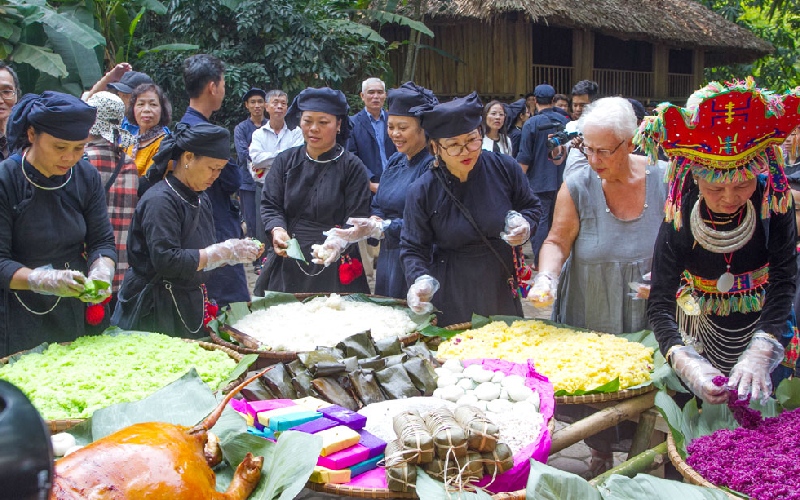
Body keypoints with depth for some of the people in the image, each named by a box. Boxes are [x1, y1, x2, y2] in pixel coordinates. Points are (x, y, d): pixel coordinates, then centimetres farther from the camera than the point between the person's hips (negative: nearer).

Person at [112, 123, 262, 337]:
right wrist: (223, 252, -22)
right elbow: (166, 260, -26)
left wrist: (235, 251, -3)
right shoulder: (160, 200, -17)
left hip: (190, 309, 8)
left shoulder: (200, 198, 10)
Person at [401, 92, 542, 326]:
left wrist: (526, 225, -15)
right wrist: (420, 279, -26)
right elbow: (412, 248, -7)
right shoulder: (422, 192, -13)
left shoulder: (504, 168, -9)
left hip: (502, 287, 2)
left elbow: (532, 207, 7)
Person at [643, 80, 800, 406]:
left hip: (763, 328, 0)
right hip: (701, 335, 0)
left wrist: (759, 354, -41)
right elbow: (660, 305, -24)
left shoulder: (773, 205, -20)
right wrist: (685, 363, -42)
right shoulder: (678, 221, -21)